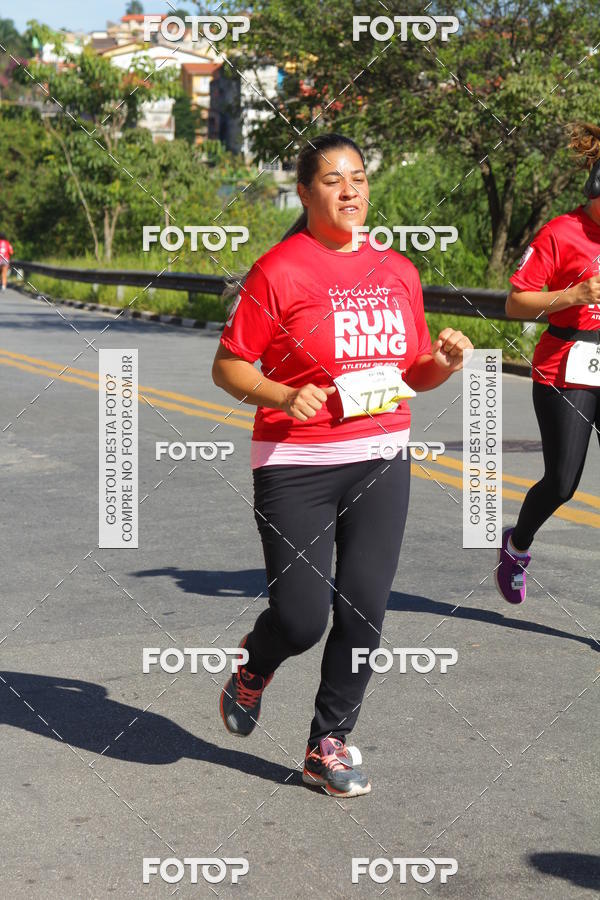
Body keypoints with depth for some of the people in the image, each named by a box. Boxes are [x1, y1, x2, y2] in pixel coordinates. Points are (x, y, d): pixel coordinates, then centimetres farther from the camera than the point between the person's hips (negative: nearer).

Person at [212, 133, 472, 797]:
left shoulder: (398, 271, 10)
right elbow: (227, 366, -4)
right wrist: (282, 395, -21)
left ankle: (328, 745, 20)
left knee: (364, 611, 1)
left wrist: (447, 360, -2)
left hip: (381, 462, 5)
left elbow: (415, 372, 19)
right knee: (301, 618, -6)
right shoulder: (279, 270, -7)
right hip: (295, 464, -4)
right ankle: (254, 667, 30)